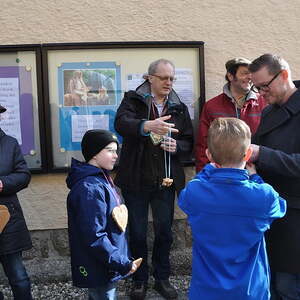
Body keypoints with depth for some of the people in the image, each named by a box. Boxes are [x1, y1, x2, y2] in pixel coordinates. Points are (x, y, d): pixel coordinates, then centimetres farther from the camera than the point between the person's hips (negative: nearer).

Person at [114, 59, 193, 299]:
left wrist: (177, 146, -15)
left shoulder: (179, 108, 8)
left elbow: (189, 143, 9)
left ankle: (162, 278, 31)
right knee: (137, 232, 9)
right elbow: (121, 122, -24)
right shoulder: (133, 100, -3)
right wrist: (147, 125, -44)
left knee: (164, 231, 12)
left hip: (166, 180, 3)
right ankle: (140, 280, 28)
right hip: (136, 179, -2)